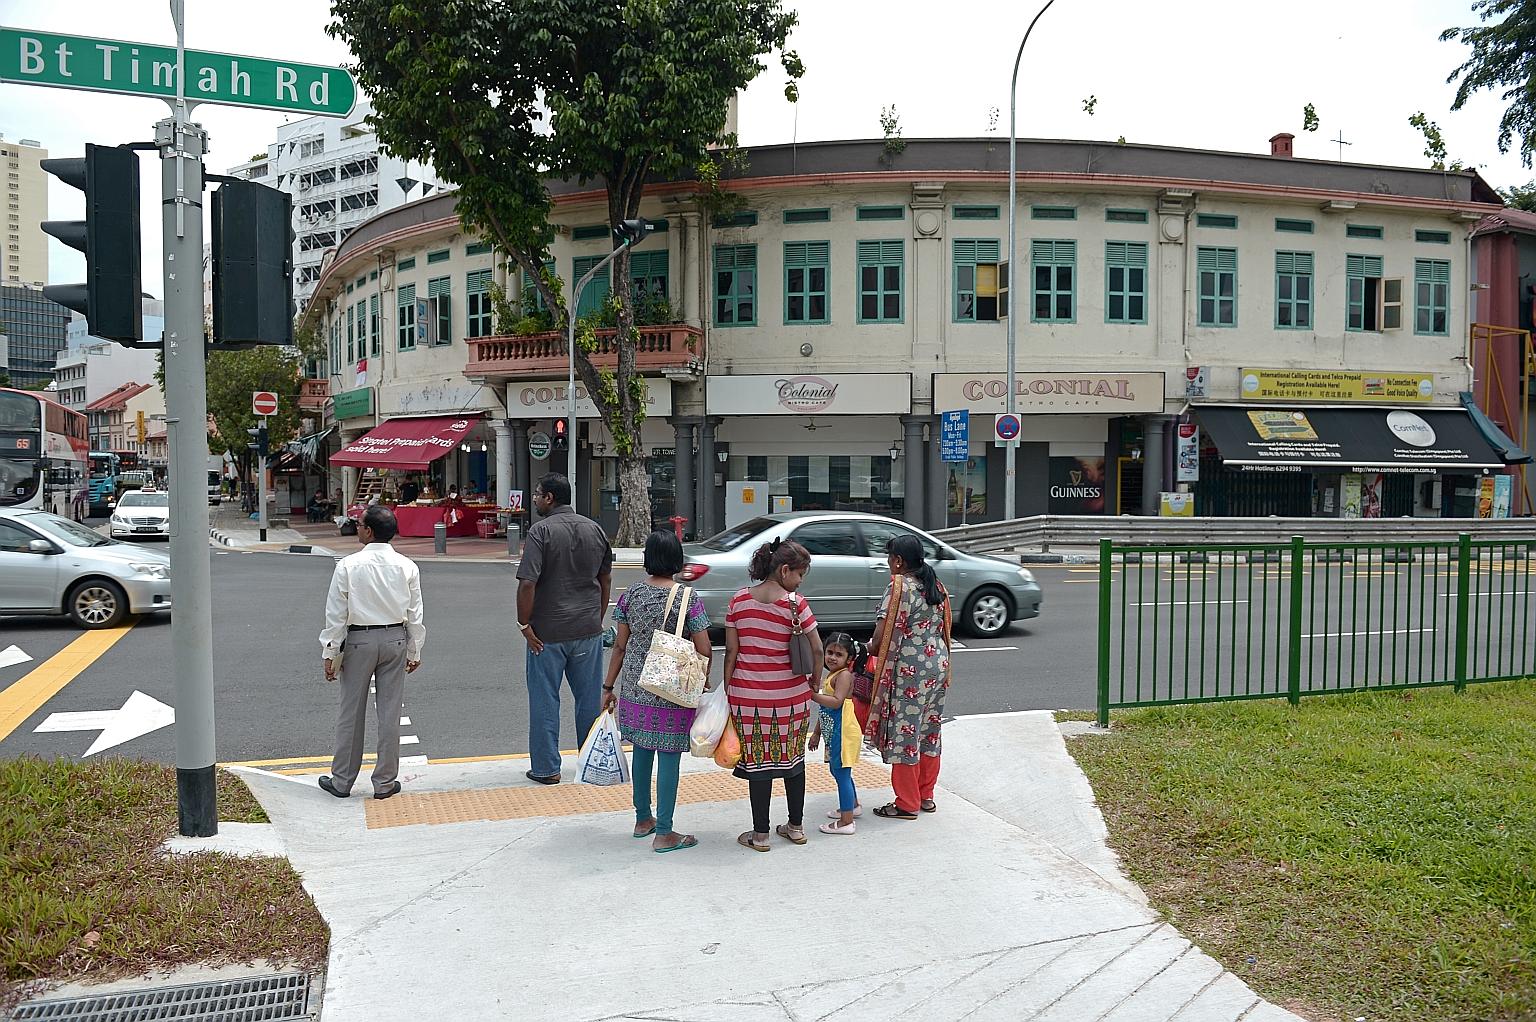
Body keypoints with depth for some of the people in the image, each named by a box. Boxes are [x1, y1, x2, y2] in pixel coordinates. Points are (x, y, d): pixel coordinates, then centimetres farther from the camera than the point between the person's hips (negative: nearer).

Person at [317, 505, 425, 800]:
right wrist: (414, 651, 11)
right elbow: (415, 613, 2)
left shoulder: (348, 566, -10)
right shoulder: (407, 567, -2)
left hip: (358, 641, -2)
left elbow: (336, 613, -7)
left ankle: (342, 781, 20)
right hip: (395, 640, 2)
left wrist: (331, 653, 0)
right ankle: (385, 782, 15)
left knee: (351, 712, 9)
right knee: (389, 712, 7)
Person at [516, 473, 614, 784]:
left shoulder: (541, 531, -13)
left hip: (548, 631, -5)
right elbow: (606, 579, 13)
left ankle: (546, 768, 14)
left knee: (545, 701, 7)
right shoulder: (595, 529, 5)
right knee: (590, 698, 14)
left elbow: (527, 584, -20)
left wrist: (524, 624, -10)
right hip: (588, 630, 5)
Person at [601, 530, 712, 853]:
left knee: (642, 749, 18)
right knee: (669, 755, 4)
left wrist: (608, 686, 12)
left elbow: (620, 645, 3)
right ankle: (663, 833, 11)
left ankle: (643, 819, 33)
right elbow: (704, 650, -11)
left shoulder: (631, 594, -2)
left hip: (635, 688, 4)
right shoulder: (688, 598, -12)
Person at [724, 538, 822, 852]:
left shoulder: (739, 600, -3)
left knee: (759, 759, 7)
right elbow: (817, 650, -8)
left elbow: (731, 651, -1)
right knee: (793, 757, 16)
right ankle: (796, 827, 27)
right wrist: (813, 682, 8)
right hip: (790, 694, -1)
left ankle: (760, 834, 14)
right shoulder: (795, 603, -9)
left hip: (749, 695, 1)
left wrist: (728, 689, 7)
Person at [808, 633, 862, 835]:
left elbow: (836, 702, -27)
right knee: (837, 771, 23)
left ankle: (846, 821, -4)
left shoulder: (844, 675, -14)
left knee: (841, 773, -7)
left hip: (843, 732, -10)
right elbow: (825, 709, 21)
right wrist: (816, 732, 22)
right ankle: (852, 805, 42)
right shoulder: (831, 675, 15)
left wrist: (812, 695, -31)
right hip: (833, 733, 10)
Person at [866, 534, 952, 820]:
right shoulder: (937, 586, 11)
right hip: (938, 665, 9)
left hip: (908, 670, -8)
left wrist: (868, 649, 1)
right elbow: (942, 629, 14)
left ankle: (907, 804, 8)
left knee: (905, 732, 1)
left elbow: (882, 634, -18)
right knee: (929, 731, 16)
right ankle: (926, 796, 26)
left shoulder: (899, 586, -14)